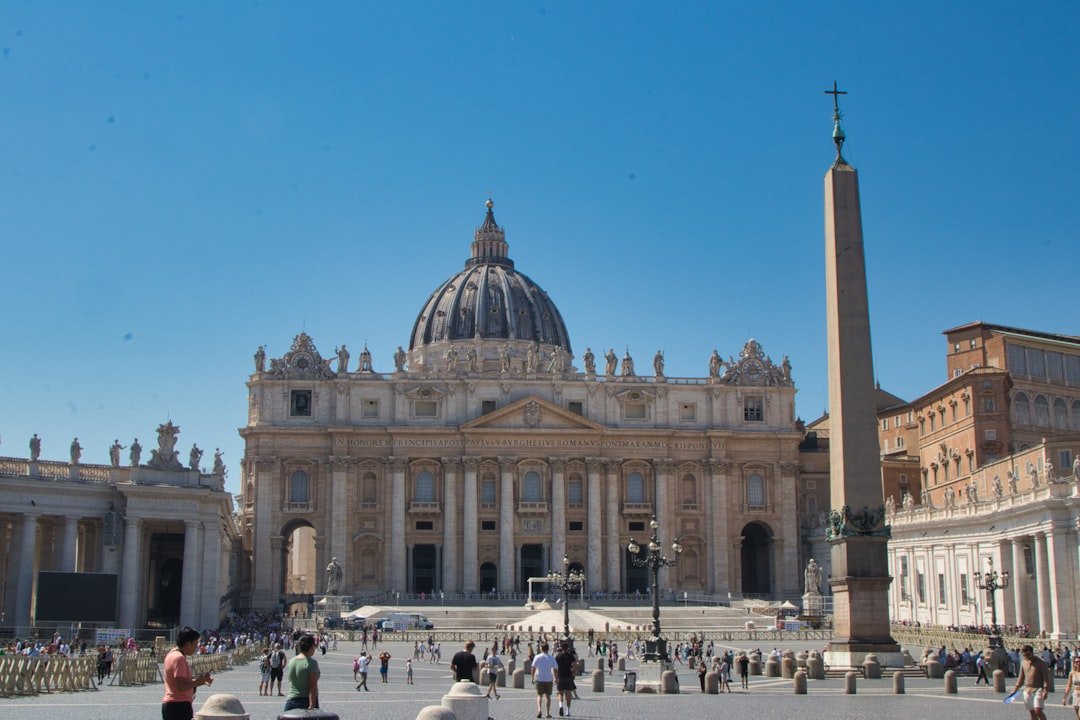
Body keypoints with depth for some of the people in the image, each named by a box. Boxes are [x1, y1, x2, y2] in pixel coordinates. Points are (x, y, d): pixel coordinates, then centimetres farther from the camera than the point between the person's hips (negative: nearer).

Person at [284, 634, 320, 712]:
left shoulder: (291, 661, 11)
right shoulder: (311, 662, -10)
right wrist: (312, 706, -17)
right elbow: (313, 687, -15)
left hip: (290, 702, 6)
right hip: (306, 702, -6)